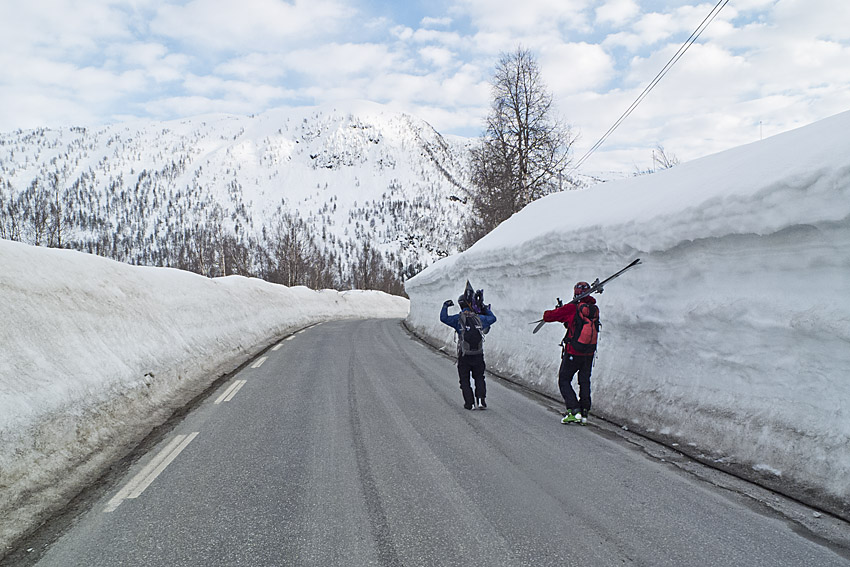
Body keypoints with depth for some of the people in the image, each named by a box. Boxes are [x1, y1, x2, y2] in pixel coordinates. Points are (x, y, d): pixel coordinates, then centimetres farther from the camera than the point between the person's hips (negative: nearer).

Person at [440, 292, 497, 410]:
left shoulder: (458, 319, -9)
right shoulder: (479, 318, 2)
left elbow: (443, 318, -17)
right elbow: (492, 318, 18)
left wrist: (445, 306, -1)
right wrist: (486, 309, 33)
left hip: (464, 356, -2)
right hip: (479, 355, 2)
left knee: (464, 380, 10)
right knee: (479, 378, 17)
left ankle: (470, 403, 6)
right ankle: (481, 400, 5)